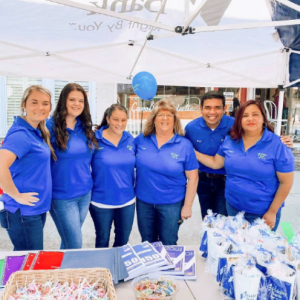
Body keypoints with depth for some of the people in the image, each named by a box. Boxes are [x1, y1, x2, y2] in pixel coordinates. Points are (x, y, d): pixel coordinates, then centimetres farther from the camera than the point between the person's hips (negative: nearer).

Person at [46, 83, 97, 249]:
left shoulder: (86, 127, 4)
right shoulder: (50, 126, -14)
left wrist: (88, 182, 11)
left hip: (85, 193, 5)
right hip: (62, 196, -5)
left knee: (69, 241, 19)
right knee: (74, 245, 4)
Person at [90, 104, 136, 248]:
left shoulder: (131, 140, -2)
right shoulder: (95, 139, -13)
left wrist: (132, 189, 6)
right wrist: (88, 190, -7)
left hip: (127, 201, 4)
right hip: (101, 201, -3)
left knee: (123, 241, 21)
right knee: (102, 241, 18)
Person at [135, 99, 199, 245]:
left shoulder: (185, 145, -10)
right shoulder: (141, 140, -4)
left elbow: (192, 178, -7)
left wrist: (187, 205, -7)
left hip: (172, 204, -2)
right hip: (143, 202, 3)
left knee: (168, 245, 14)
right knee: (147, 244, 20)